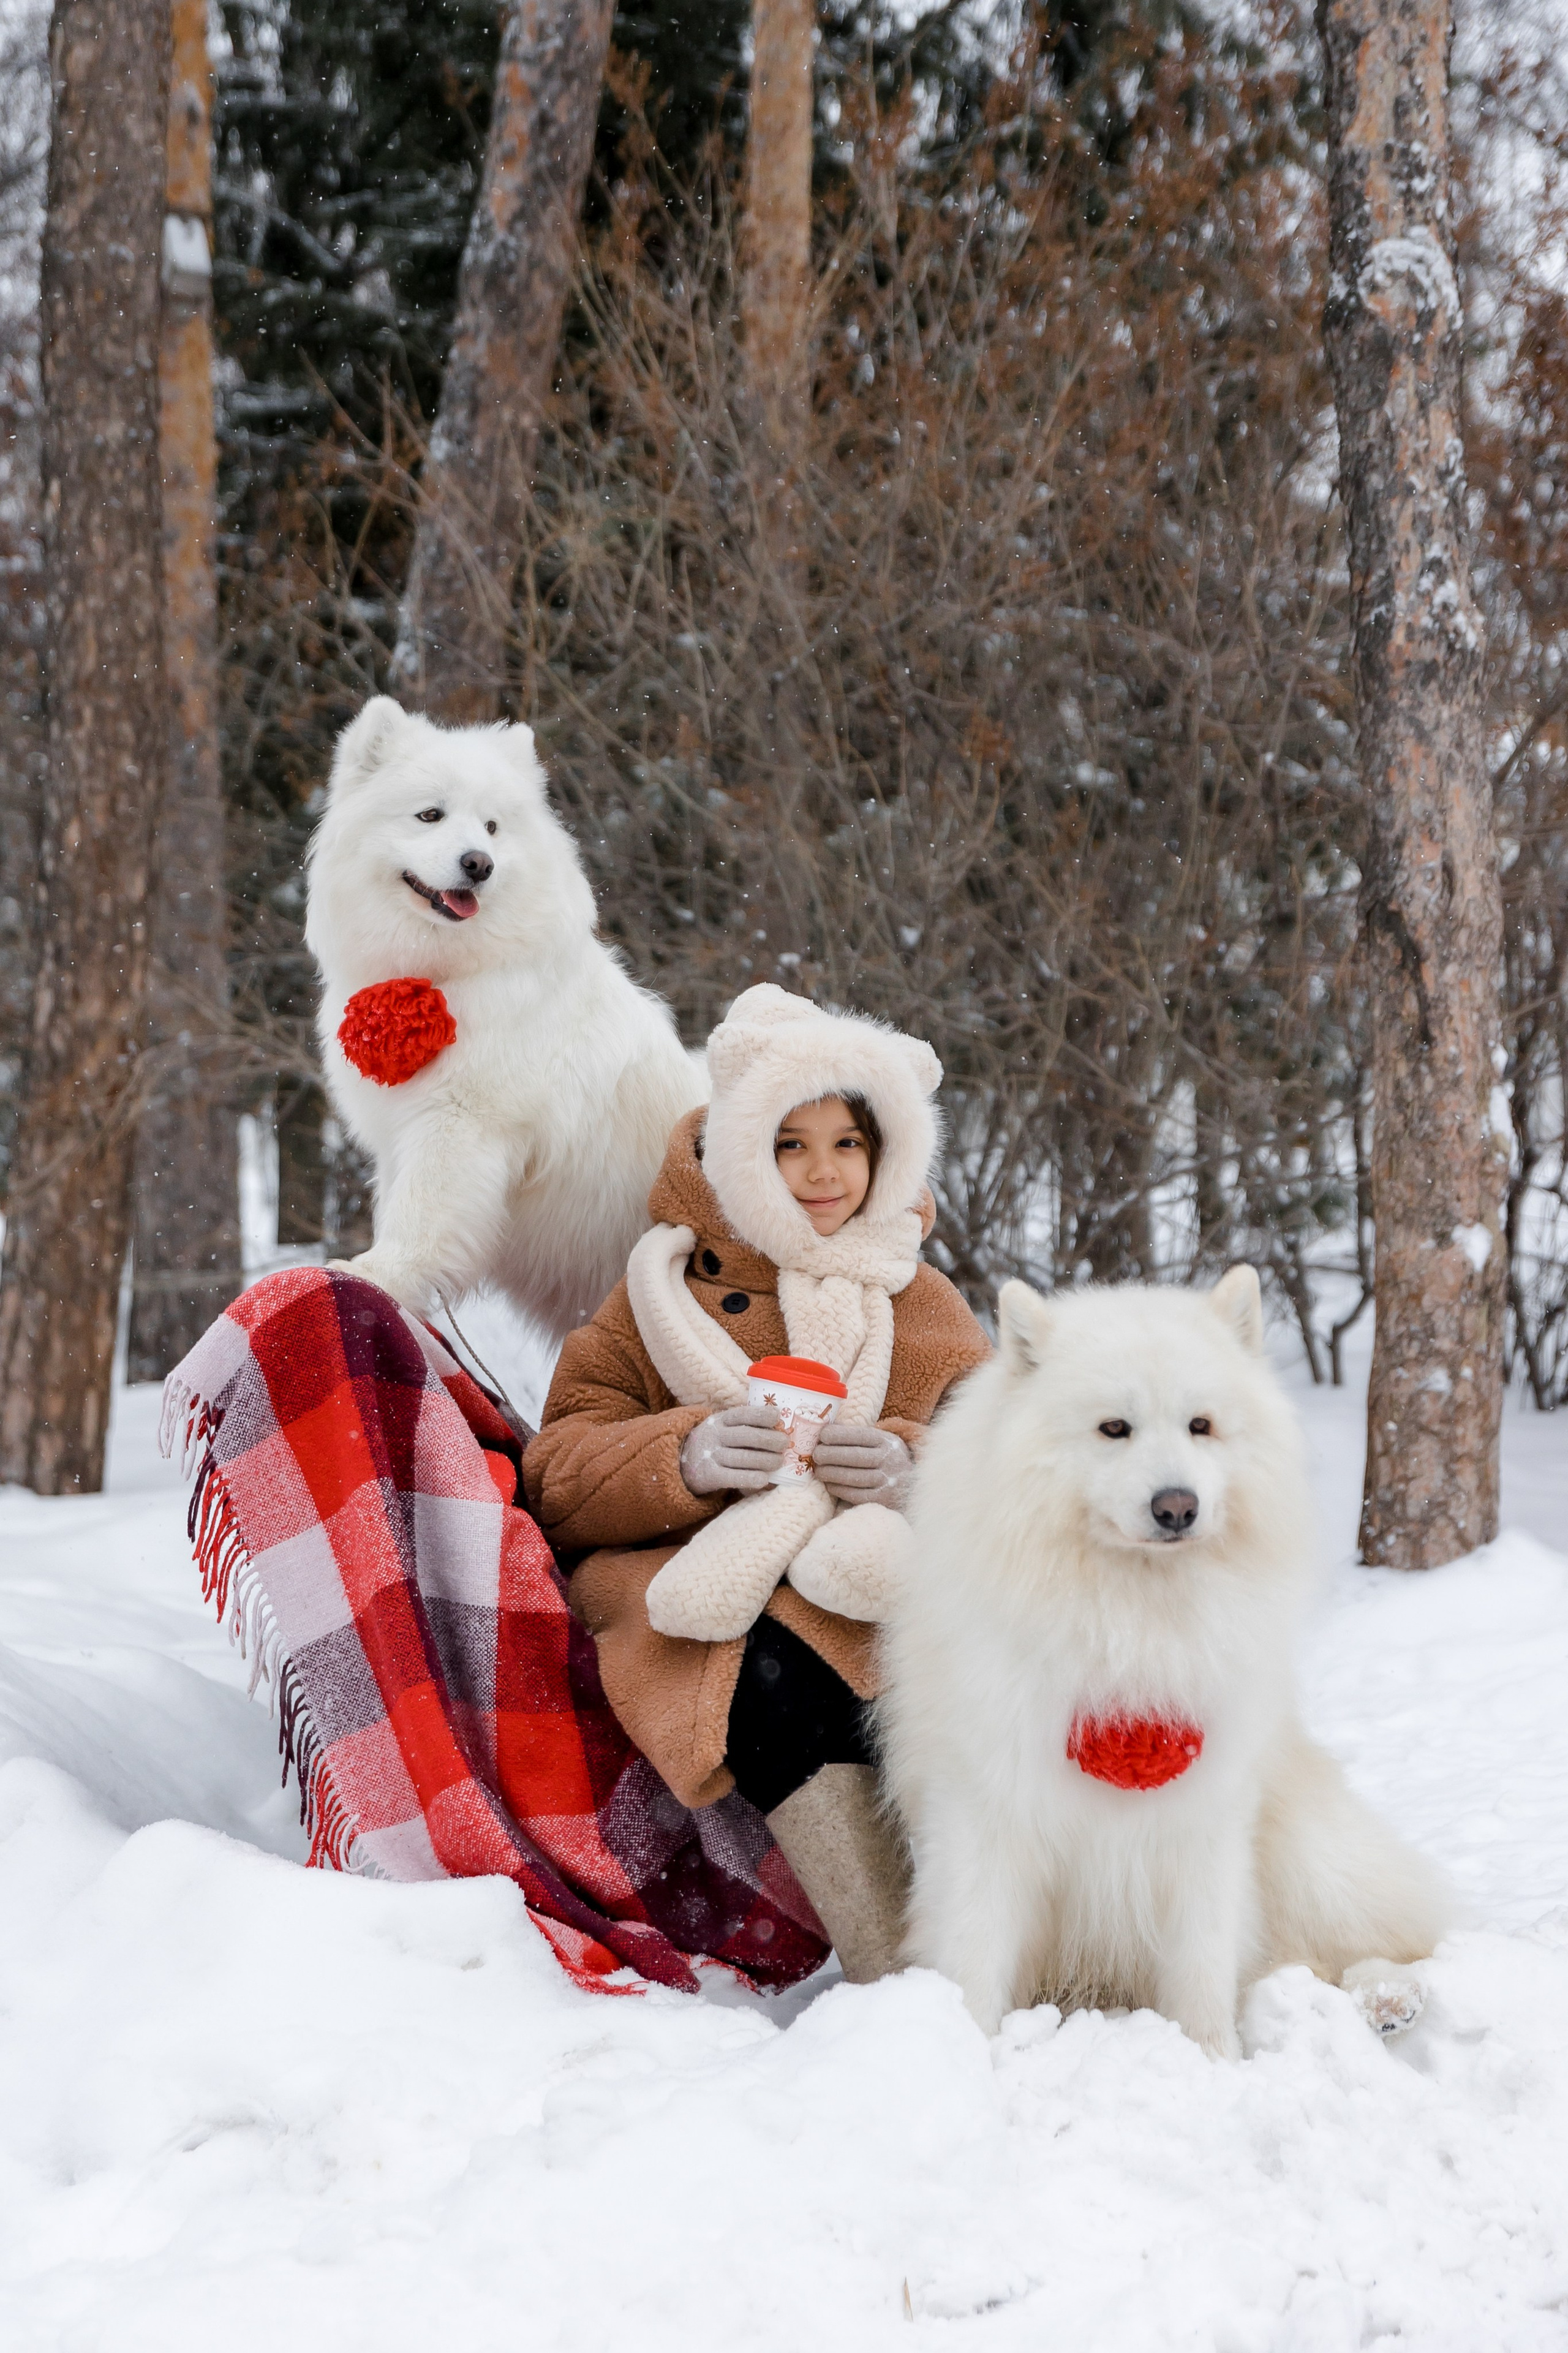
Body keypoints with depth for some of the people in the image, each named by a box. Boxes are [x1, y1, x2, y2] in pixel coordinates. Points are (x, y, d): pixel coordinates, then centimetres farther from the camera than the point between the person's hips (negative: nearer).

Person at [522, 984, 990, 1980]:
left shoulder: (925, 1305, 20)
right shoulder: (665, 1291, 14)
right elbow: (562, 1482, 2)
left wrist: (916, 1468, -16)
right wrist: (686, 1459, -19)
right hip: (689, 1581, -2)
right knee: (778, 1664, -37)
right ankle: (900, 1972, -43)